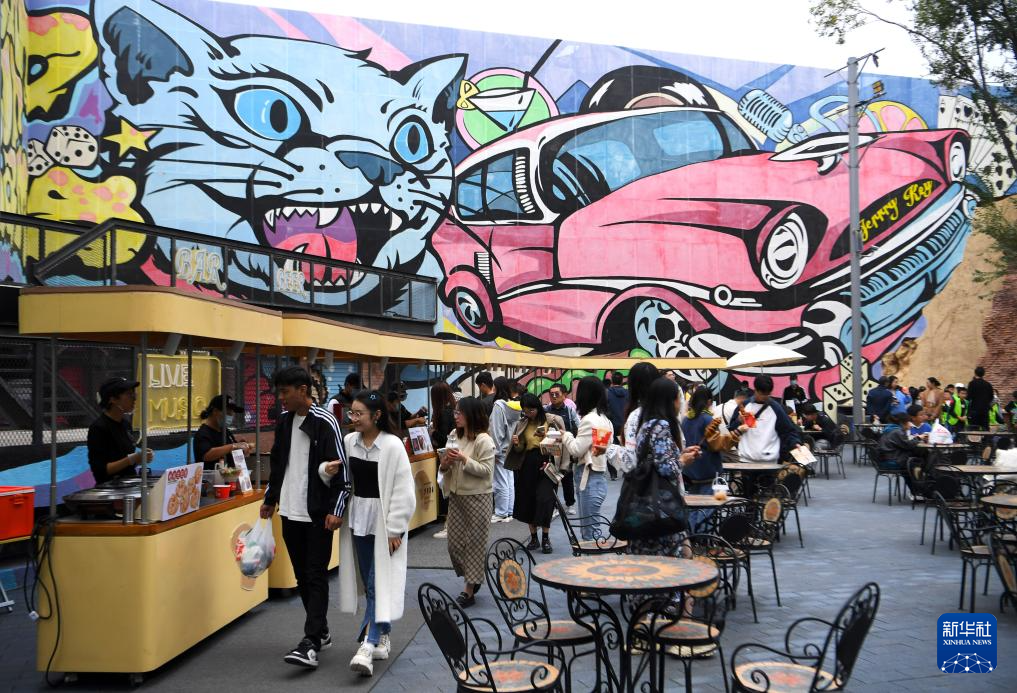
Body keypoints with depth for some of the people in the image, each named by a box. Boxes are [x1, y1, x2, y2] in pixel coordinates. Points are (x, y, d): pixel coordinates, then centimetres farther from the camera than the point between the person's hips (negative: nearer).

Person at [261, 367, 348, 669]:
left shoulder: (325, 422, -13)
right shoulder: (284, 421, 9)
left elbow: (341, 469, -14)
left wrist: (336, 510, -18)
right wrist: (270, 499, 23)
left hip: (318, 514, -7)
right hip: (290, 512, 7)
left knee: (316, 577, -4)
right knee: (302, 576, 13)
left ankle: (310, 644, -4)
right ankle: (321, 632, 26)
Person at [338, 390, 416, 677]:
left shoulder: (392, 445, -15)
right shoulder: (349, 441, 1)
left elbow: (403, 491, -14)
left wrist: (395, 529, -14)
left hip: (384, 521, -6)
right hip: (358, 518, 6)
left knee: (379, 584, -7)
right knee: (369, 583, 14)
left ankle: (368, 645, -8)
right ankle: (383, 635, 30)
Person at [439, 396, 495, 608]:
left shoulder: (483, 440, -13)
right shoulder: (454, 436, 7)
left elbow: (486, 470, -16)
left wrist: (464, 459, -24)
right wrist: (445, 464, -7)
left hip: (477, 497, -7)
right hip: (456, 495, 7)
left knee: (474, 543, 2)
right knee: (454, 542, 10)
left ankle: (470, 590, 10)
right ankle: (473, 579, 30)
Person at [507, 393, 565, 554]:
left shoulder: (552, 420, -2)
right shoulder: (522, 424, 9)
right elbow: (520, 449, 13)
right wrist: (516, 444, -9)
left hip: (547, 463, -4)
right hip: (528, 465, 4)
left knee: (545, 500, -9)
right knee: (528, 500, 6)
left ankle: (546, 538, 2)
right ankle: (533, 537, 19)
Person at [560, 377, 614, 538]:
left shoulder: (590, 420, -16)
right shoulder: (603, 418, 12)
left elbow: (576, 449, -15)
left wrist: (566, 435, 1)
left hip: (589, 480, -10)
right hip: (596, 477, 10)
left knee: (590, 532, -5)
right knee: (587, 530, 16)